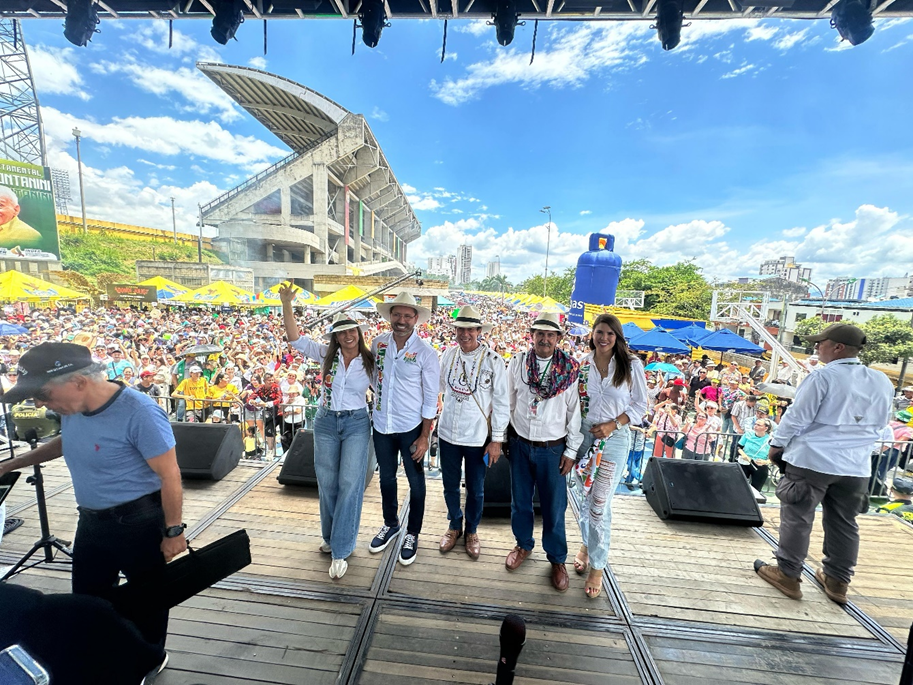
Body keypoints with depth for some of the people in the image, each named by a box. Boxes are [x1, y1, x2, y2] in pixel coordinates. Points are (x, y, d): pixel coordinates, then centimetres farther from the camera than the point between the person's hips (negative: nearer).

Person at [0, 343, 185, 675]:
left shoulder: (140, 413, -30)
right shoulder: (72, 407, -4)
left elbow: (170, 475, -26)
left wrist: (173, 530, -19)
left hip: (140, 522, -7)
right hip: (91, 522, 8)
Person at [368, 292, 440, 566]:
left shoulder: (426, 353, -15)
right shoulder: (378, 343, -4)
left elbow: (430, 399, -12)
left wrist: (424, 436, -12)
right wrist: (380, 399, 12)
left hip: (411, 427, -4)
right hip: (382, 424, 4)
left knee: (415, 482, 13)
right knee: (386, 477, 21)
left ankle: (412, 534, 35)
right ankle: (390, 524, 46)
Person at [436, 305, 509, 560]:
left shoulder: (493, 361, -14)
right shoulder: (448, 354, -4)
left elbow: (501, 403, -10)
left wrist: (496, 440, -9)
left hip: (478, 437, -3)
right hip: (448, 433, 3)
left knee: (475, 489, 16)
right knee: (450, 485, 19)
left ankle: (471, 531, 41)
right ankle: (454, 526, 44)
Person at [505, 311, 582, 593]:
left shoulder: (569, 369, -10)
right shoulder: (517, 363, -6)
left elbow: (574, 412, -4)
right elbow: (508, 402, 2)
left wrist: (571, 451, -3)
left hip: (553, 449, -1)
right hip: (520, 445, 2)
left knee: (554, 506, 11)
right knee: (520, 501, 18)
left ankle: (557, 559, 36)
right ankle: (523, 545, 44)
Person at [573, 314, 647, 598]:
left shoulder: (631, 365, -9)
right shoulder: (582, 364, -3)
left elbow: (640, 405, -3)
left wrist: (613, 424, -15)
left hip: (614, 440, -2)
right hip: (583, 436, 3)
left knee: (599, 505, 1)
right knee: (587, 498, 17)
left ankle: (597, 565, 21)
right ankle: (588, 544, 42)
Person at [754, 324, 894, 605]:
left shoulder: (824, 376, -15)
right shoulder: (883, 382, 6)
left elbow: (797, 416, -13)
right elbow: (879, 425, 15)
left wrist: (778, 445, -1)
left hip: (812, 460, -6)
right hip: (855, 465, 7)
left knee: (797, 518, 5)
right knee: (844, 524, 17)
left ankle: (788, 575, 14)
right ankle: (837, 581, 28)